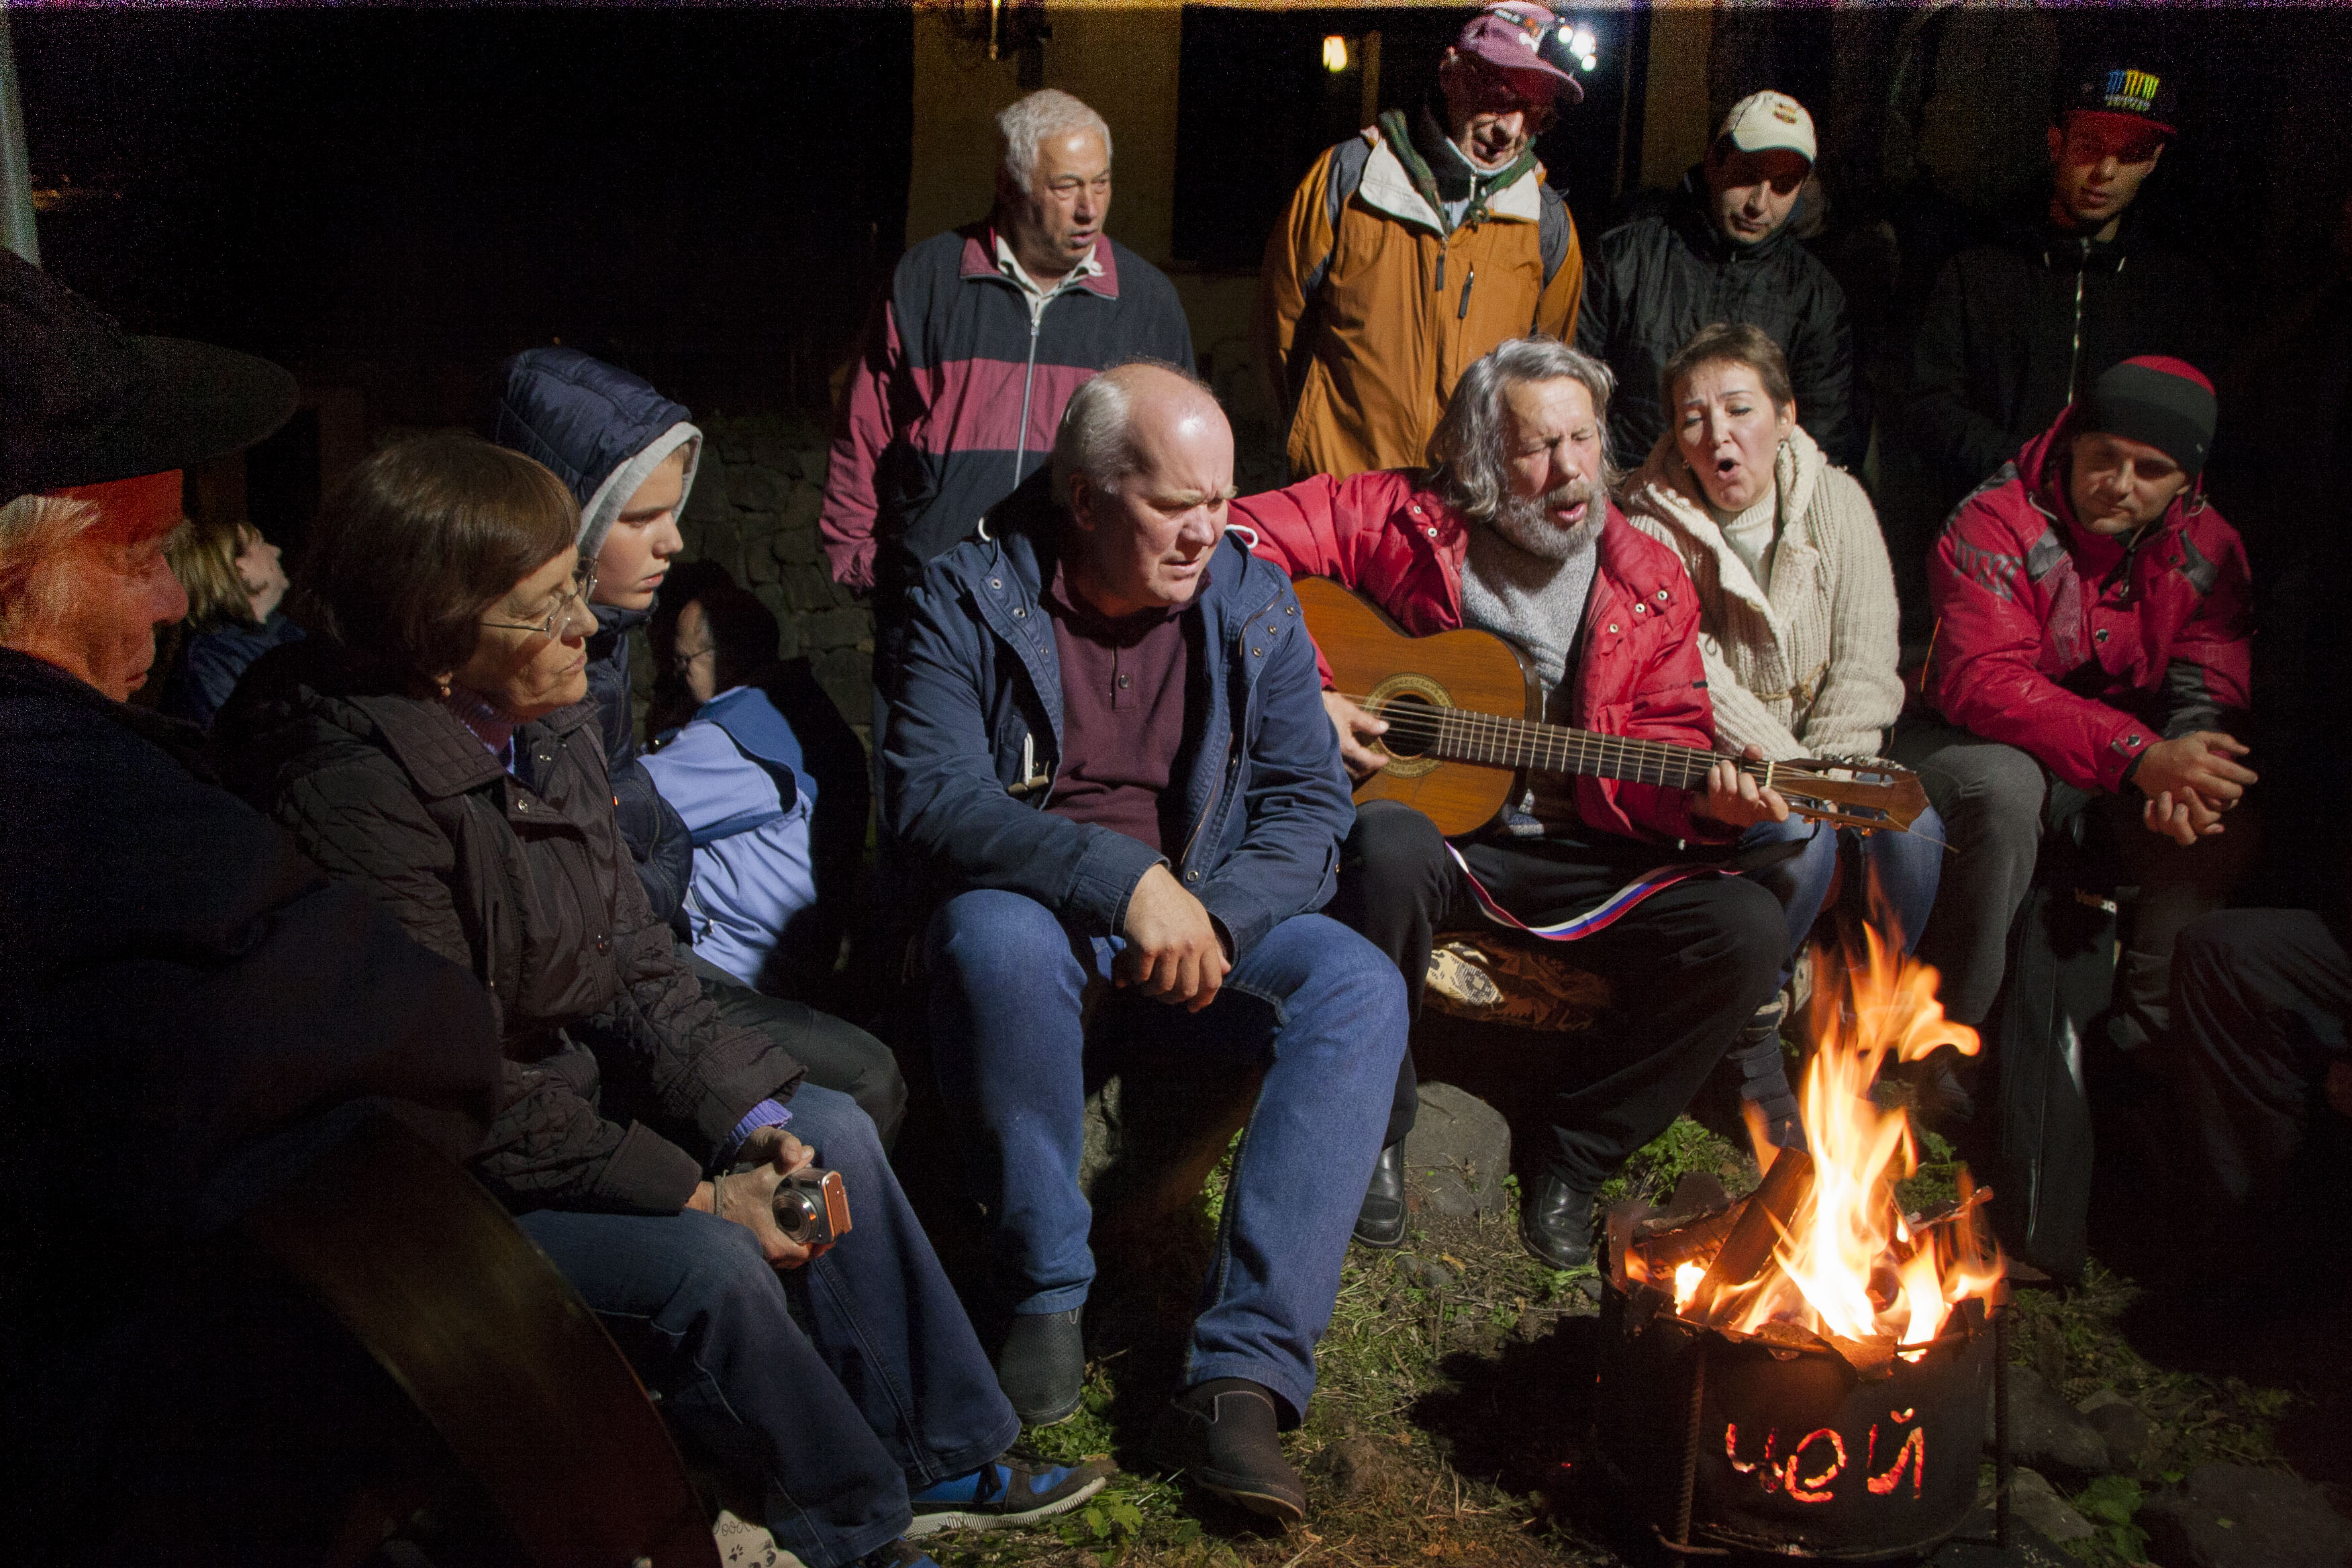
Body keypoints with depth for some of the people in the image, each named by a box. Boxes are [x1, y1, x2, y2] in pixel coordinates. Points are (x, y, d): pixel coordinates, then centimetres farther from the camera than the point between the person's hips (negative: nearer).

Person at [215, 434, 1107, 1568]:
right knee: (704, 1264, -24)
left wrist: (749, 1112, -10)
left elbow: (633, 960, 3)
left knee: (829, 1131, -1)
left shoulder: (547, 721, -3)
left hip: (568, 1081, 9)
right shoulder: (358, 792, -28)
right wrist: (700, 1194, -23)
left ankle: (937, 1458, 12)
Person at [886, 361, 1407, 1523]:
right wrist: (1125, 879, -29)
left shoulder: (1254, 606, 4)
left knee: (1362, 985, -24)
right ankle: (1047, 1292, -16)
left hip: (1213, 917, 3)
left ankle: (1242, 1373, -29)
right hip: (1031, 910, -3)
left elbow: (1309, 800, 0)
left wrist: (1213, 916, -20)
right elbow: (930, 797, -18)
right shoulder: (970, 598, -6)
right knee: (997, 940, -37)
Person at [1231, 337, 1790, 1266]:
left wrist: (1709, 801, -18)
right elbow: (1240, 540, -7)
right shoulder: (1402, 519, -4)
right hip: (1421, 824, -3)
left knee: (1748, 931, -19)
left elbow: (1668, 740, 6)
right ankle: (1375, 1134, -16)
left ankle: (1578, 1155, 0)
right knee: (1389, 846, -40)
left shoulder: (1650, 587, 5)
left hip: (1574, 853, 3)